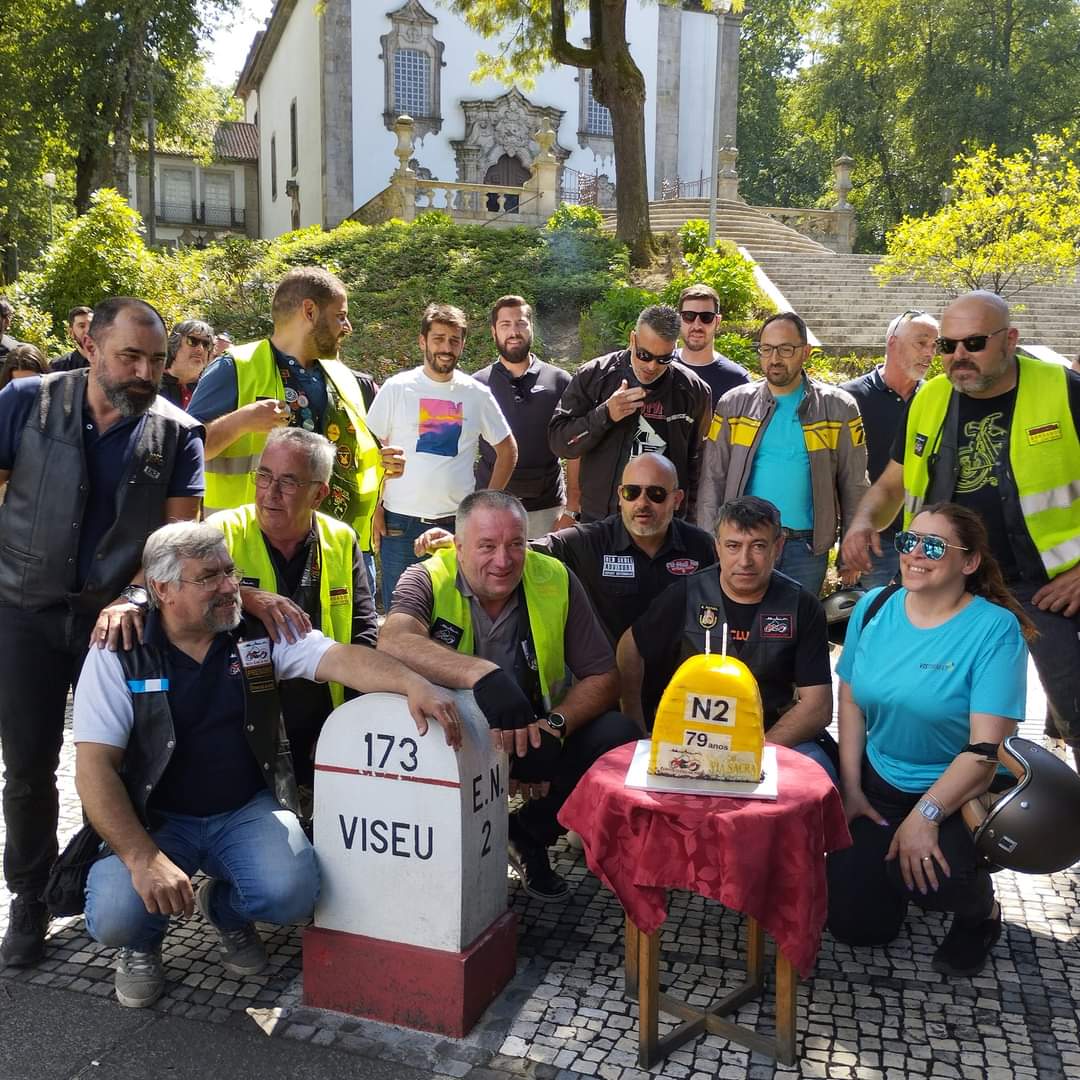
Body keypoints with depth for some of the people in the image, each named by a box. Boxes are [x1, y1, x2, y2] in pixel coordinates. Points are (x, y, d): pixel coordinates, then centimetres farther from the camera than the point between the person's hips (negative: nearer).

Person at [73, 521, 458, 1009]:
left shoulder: (262, 633, -2)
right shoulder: (118, 657, -9)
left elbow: (341, 658, -15)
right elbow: (94, 768, -14)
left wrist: (413, 683, -35)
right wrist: (144, 858, -27)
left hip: (247, 811, 2)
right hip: (155, 820, -1)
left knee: (292, 892, -25)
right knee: (115, 916, -28)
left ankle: (226, 910, 14)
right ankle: (142, 942, 13)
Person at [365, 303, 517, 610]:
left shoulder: (477, 394, 4)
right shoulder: (396, 388, -1)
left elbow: (507, 450, 13)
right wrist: (374, 508, -4)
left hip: (459, 524, 1)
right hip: (400, 525, -1)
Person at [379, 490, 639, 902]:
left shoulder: (556, 581, -7)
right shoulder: (428, 580, -14)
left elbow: (603, 676, -5)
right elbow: (393, 641, -36)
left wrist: (554, 724, -24)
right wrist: (480, 672, -50)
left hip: (535, 739, 3)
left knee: (616, 736, -22)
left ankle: (528, 835, 5)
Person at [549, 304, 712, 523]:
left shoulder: (693, 390, 0)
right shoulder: (592, 376, -3)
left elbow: (697, 463, 7)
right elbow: (559, 442, -5)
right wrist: (605, 415, -19)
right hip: (598, 519, 0)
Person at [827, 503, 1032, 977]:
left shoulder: (994, 628, -17)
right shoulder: (874, 608, -3)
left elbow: (985, 749, -21)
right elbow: (852, 702, 3)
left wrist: (926, 815, -27)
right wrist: (850, 790, -3)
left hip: (962, 794, -4)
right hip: (880, 785, 4)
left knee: (925, 876, -31)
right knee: (853, 923, -3)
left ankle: (980, 908, 6)